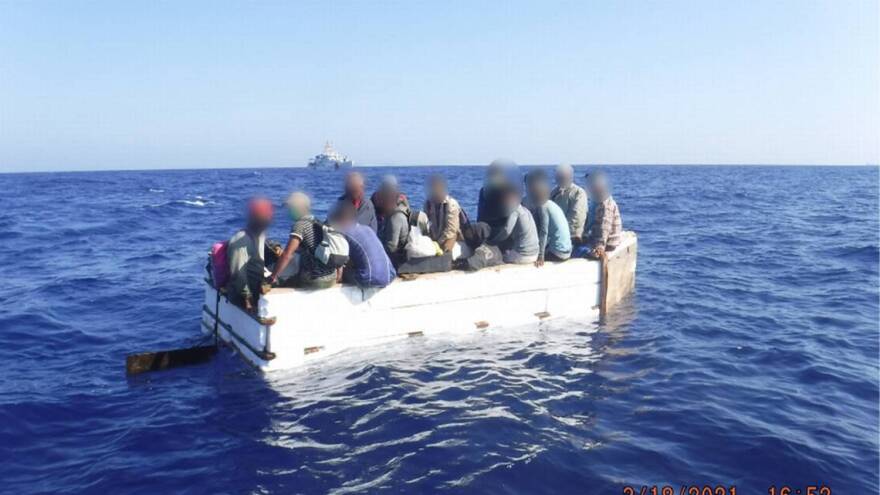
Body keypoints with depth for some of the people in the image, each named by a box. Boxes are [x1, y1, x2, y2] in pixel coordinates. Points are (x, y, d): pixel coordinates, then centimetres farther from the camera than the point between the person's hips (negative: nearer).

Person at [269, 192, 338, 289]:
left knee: (282, 286, 17)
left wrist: (273, 276, -16)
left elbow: (287, 255, -21)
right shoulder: (318, 223, 11)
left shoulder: (300, 225, -12)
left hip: (314, 280, -8)